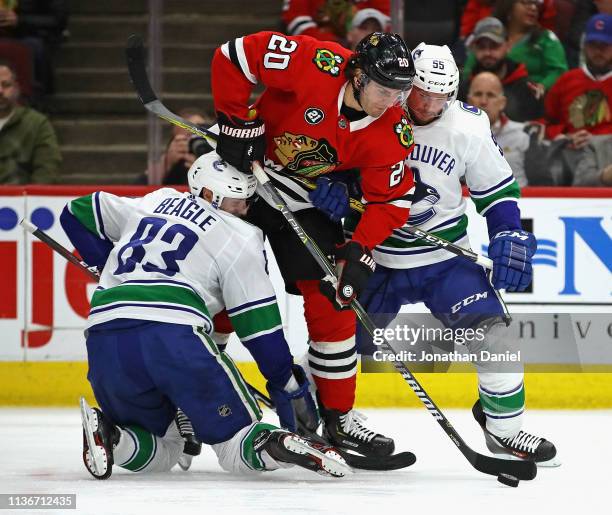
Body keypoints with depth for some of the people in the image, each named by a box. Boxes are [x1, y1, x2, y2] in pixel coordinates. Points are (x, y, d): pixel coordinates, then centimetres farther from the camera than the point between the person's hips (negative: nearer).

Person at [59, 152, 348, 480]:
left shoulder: (151, 204, 27)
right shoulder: (239, 235, 11)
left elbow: (77, 214, 39)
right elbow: (258, 319, 6)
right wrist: (289, 385, 12)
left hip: (103, 338, 5)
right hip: (174, 336, -5)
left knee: (158, 453, 23)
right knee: (237, 444, 3)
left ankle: (108, 435, -9)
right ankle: (273, 446, -32)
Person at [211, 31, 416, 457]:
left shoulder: (392, 132, -17)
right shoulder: (315, 66, -30)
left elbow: (392, 200, -11)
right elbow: (234, 55, -25)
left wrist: (360, 250, -23)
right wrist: (237, 122, -23)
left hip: (308, 203, 3)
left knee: (333, 305, -1)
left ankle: (339, 416, 8)